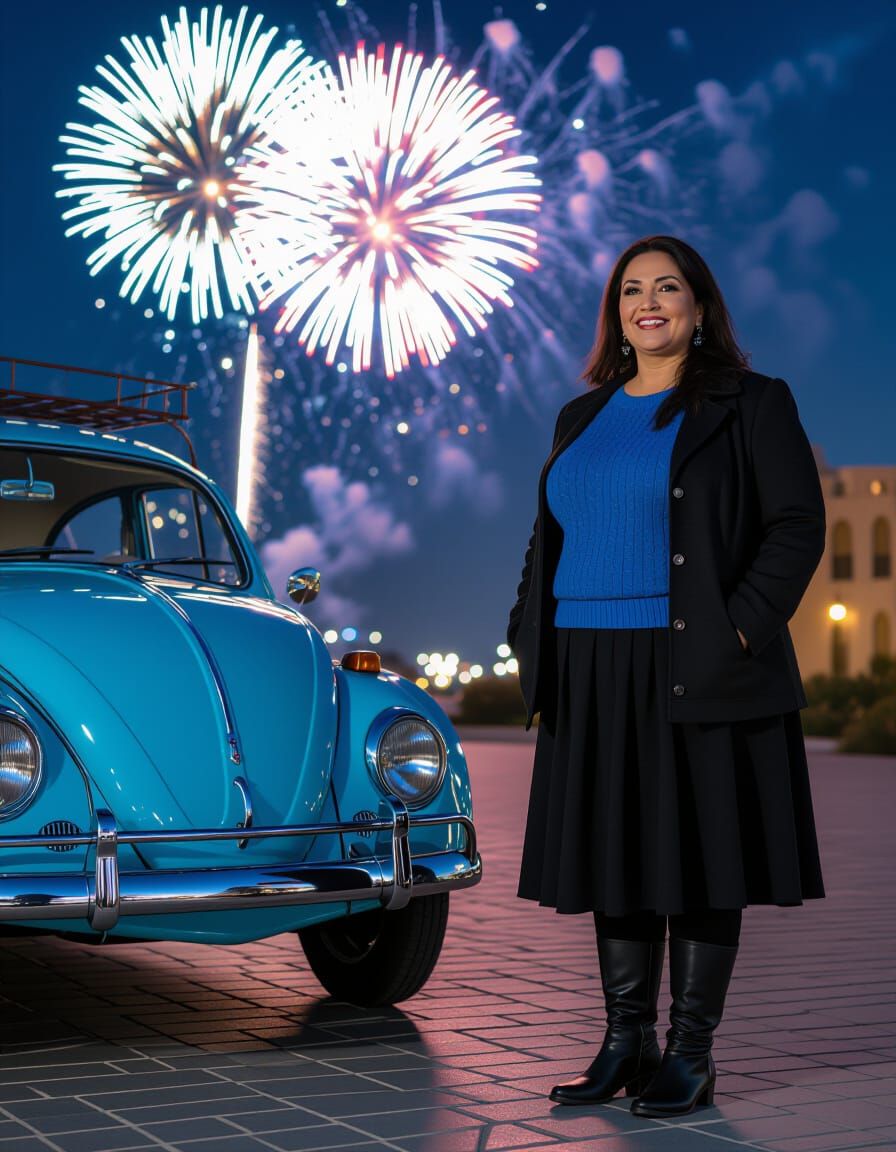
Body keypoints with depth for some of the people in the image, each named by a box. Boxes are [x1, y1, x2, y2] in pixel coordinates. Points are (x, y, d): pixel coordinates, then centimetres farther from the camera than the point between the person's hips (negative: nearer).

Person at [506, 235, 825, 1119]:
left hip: (694, 673, -5)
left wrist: (744, 628, -16)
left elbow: (798, 525, -6)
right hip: (592, 676, 6)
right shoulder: (582, 418, 17)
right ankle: (625, 1043, 19)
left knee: (698, 857, 0)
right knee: (615, 856, 8)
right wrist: (533, 639, 9)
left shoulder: (749, 406, 0)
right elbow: (549, 539, 20)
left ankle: (691, 1055, 9)